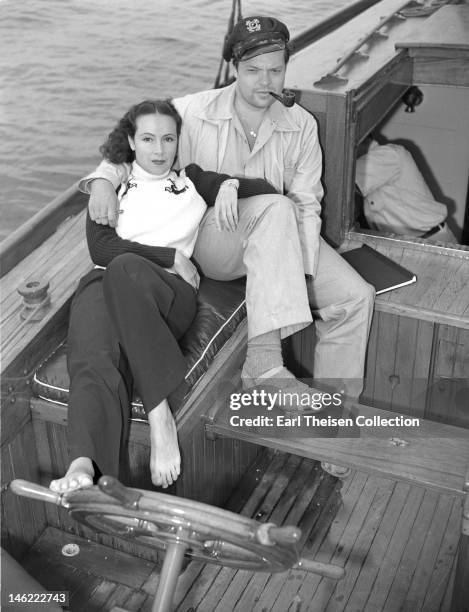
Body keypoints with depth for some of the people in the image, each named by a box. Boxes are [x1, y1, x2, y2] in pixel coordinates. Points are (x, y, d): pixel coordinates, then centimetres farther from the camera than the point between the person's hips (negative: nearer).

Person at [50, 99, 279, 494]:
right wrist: (172, 258, 2)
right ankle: (82, 467, -57)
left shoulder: (192, 181, 29)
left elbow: (269, 192, 30)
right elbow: (100, 247, 8)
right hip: (104, 285, 1)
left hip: (170, 291, -1)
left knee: (125, 270, -39)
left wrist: (232, 186, 9)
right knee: (95, 361, -34)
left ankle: (159, 415, -44)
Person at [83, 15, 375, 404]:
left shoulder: (301, 125, -1)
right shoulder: (193, 113, -10)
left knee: (357, 298, -13)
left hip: (281, 240, 4)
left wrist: (301, 274, -15)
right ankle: (264, 358, -42)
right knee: (275, 208, -37)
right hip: (213, 241, -4)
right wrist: (103, 180, -25)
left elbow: (306, 205, -1)